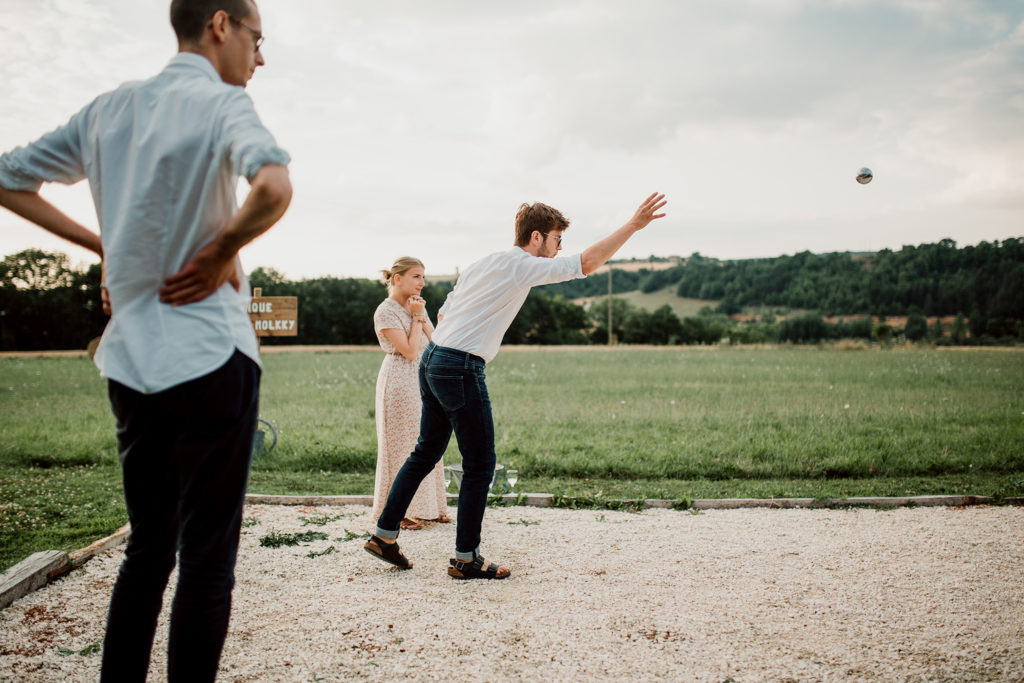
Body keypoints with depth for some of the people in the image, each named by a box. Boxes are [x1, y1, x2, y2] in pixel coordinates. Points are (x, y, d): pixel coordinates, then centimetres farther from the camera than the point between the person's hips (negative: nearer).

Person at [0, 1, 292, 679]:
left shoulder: (109, 109, 12)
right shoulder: (223, 103, -8)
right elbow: (274, 186, -29)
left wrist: (101, 245, 14)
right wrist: (224, 253, -12)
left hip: (130, 360, 7)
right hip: (208, 355, -7)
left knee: (147, 551, 18)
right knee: (208, 561, 2)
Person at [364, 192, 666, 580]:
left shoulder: (483, 264, 19)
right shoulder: (521, 265, -7)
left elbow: (443, 313, 22)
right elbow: (586, 263, -15)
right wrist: (633, 226, -11)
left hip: (432, 360, 9)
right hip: (461, 369, -9)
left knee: (426, 454, 18)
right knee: (480, 466, 1)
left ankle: (384, 535, 24)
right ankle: (466, 559, 8)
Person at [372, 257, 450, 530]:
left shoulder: (417, 305, 12)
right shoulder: (385, 312, -12)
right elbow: (410, 351, -18)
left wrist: (422, 317, -5)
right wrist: (416, 317, -13)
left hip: (422, 382, 8)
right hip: (399, 382, -8)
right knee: (401, 446, -3)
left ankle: (427, 507, 21)